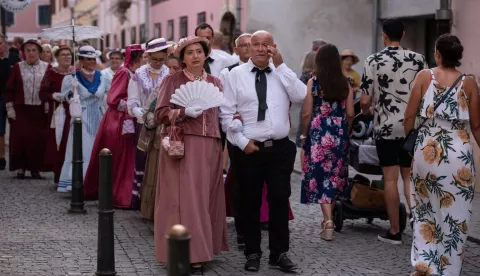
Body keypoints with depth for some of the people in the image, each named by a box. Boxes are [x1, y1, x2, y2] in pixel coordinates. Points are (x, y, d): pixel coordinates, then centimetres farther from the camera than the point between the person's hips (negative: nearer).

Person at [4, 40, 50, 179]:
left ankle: (35, 168, 11)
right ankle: (20, 167, 8)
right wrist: (9, 107, -1)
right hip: (21, 110, 0)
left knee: (38, 139, 1)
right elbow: (9, 89, 5)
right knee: (20, 138, -1)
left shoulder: (47, 68, 2)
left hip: (40, 110, 0)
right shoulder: (17, 68, 3)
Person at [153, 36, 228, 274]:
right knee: (185, 199, -9)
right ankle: (190, 255, -9)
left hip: (210, 148, 4)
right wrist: (184, 112, -17)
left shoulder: (215, 82, 15)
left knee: (206, 198, 5)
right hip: (181, 146, -4)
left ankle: (202, 249, 14)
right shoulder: (172, 80, 2)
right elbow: (160, 113, -3)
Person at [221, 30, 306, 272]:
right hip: (249, 148, -1)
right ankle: (252, 252, 19)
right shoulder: (236, 74, 1)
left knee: (280, 199, 4)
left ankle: (280, 253, 15)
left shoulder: (282, 73, 8)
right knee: (250, 202, 7)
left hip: (280, 148, 2)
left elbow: (300, 95, -10)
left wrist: (280, 65, -10)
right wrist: (242, 142, -8)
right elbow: (226, 113, -2)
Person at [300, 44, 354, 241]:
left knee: (320, 174, -1)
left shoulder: (313, 82, -7)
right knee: (335, 174, 15)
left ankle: (328, 221, -12)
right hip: (339, 135, 3)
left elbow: (307, 114, -7)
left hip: (318, 133, -3)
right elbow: (350, 113, 1)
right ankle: (328, 217, 26)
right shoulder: (345, 84, 0)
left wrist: (304, 134, 7)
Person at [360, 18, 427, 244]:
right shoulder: (418, 60, -2)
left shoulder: (373, 61, -6)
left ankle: (394, 231, 9)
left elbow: (365, 101, -7)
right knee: (409, 176, 12)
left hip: (385, 126, -2)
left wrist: (366, 111, 15)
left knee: (390, 178, 4)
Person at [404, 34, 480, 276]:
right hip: (459, 155, -1)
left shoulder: (424, 77, -2)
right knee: (454, 217, 7)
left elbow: (410, 115, -1)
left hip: (427, 152, 1)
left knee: (425, 211, 17)